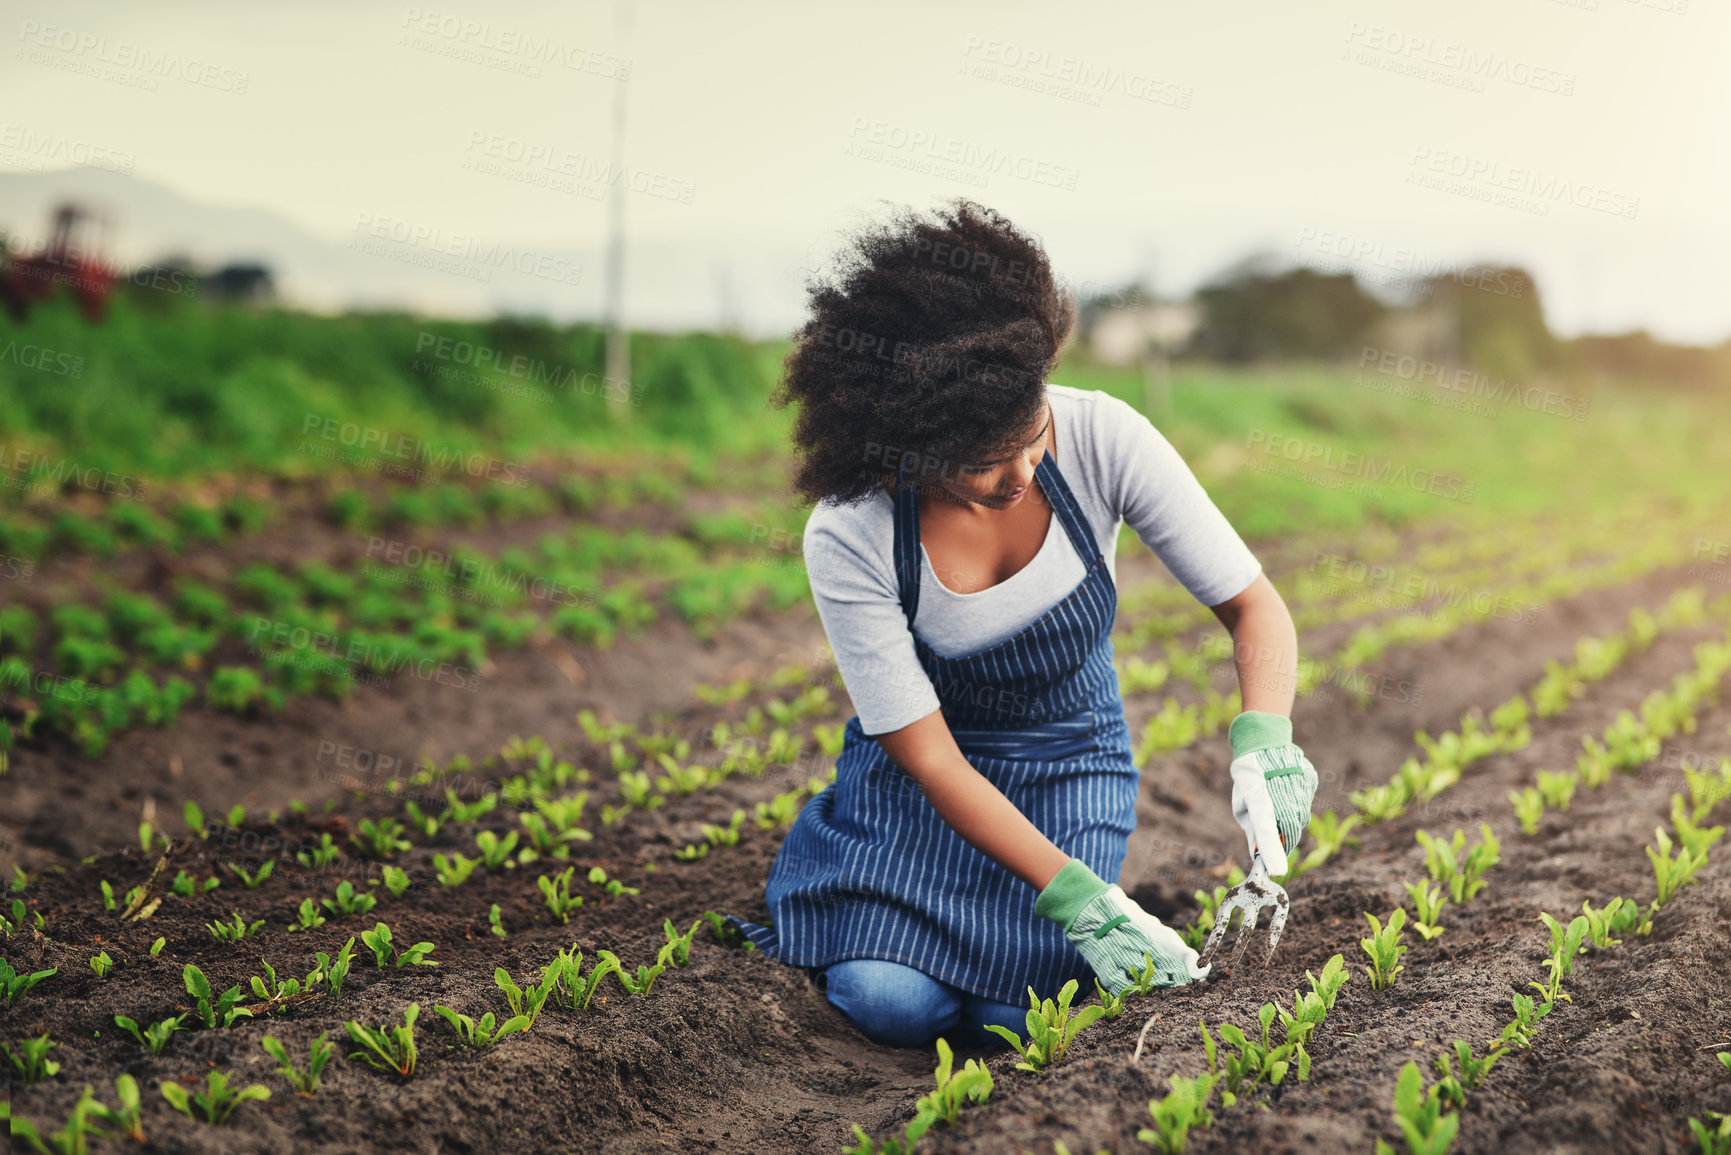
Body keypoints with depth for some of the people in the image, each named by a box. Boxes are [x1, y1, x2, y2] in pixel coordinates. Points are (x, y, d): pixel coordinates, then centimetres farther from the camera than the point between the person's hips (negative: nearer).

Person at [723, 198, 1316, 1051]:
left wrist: (1264, 740, -38)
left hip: (1070, 759, 1)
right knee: (896, 1001, -22)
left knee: (1019, 1012, -19)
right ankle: (824, 857, 12)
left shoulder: (1100, 437, -25)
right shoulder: (848, 538, -28)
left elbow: (1253, 606, -17)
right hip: (924, 763, -1)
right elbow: (930, 757, -23)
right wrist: (1078, 897, -31)